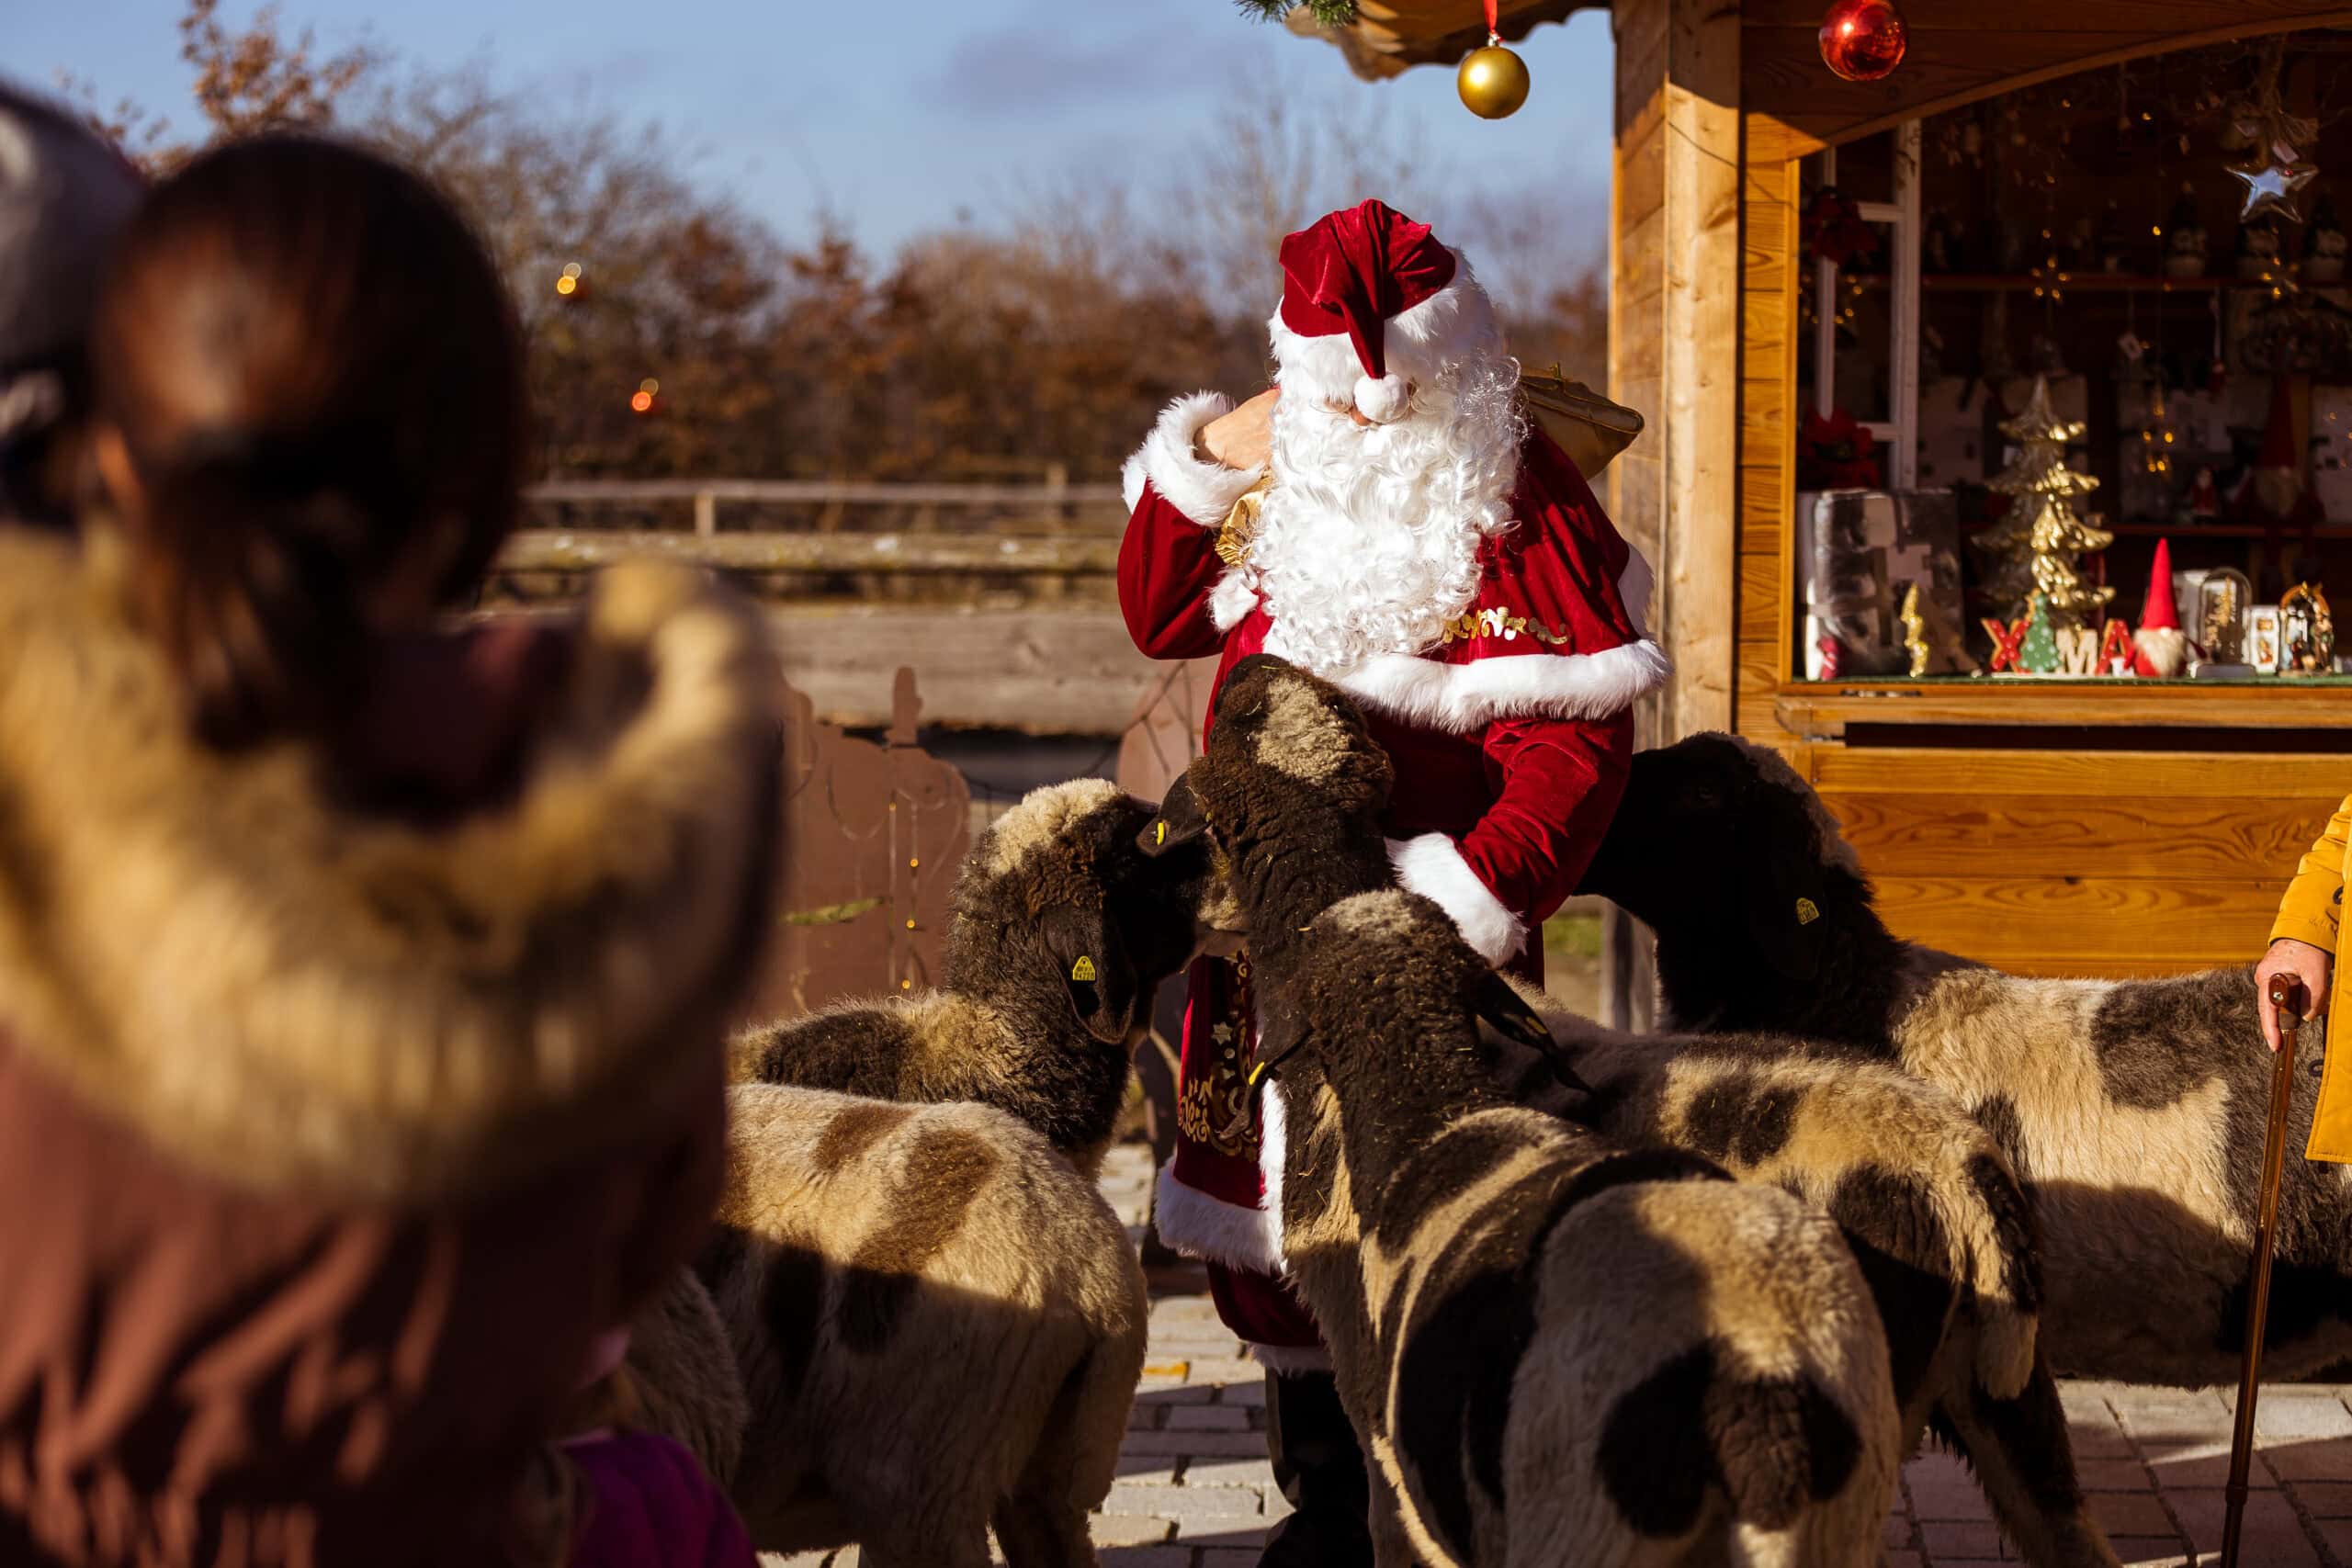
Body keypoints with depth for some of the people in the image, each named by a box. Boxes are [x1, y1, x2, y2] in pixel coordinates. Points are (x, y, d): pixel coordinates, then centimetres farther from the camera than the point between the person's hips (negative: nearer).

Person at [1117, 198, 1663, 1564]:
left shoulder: (1514, 498, -12)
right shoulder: (1291, 476, 8)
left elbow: (1580, 731, -17)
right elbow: (1160, 621, 20)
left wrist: (1472, 901, -26)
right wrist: (1201, 463, 4)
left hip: (1421, 927, -7)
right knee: (1268, 1223, 12)